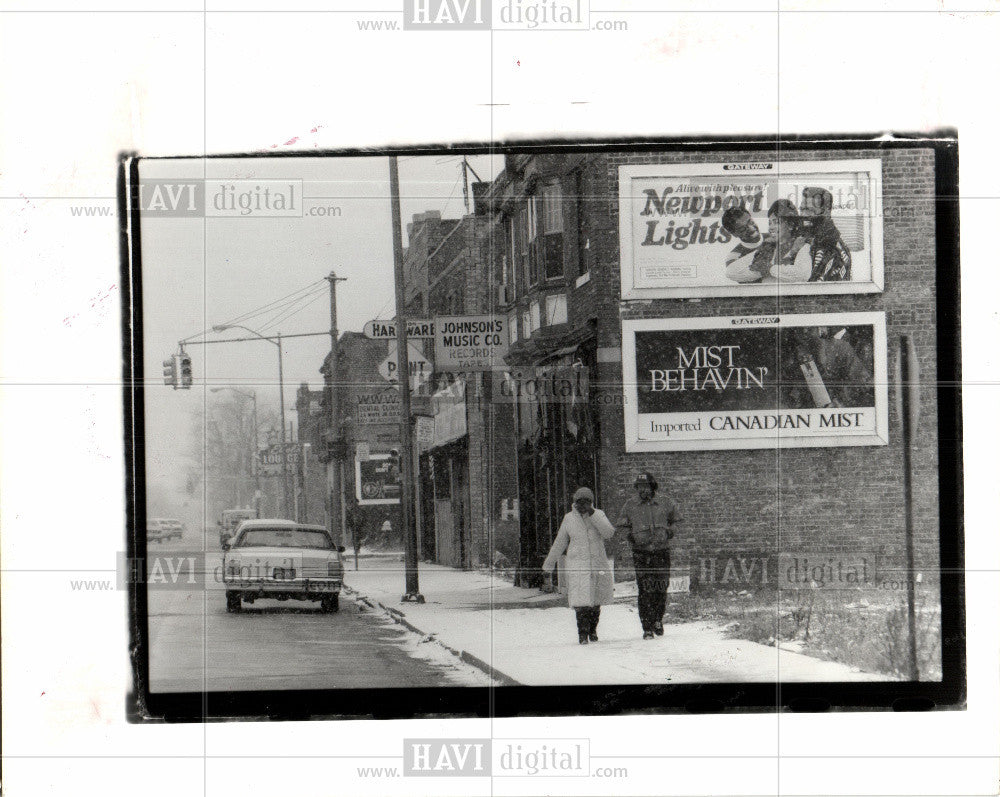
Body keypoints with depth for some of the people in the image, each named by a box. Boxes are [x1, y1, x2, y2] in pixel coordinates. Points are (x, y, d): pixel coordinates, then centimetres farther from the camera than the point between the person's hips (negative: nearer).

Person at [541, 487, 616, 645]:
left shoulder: (598, 515, 3)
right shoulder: (569, 518, 4)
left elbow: (609, 533, -14)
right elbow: (560, 543, 14)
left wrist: (592, 514, -19)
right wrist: (549, 563, 20)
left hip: (598, 564, 1)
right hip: (577, 565, -1)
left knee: (596, 602, 8)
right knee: (581, 602, -12)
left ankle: (592, 630, 27)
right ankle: (582, 634, -8)